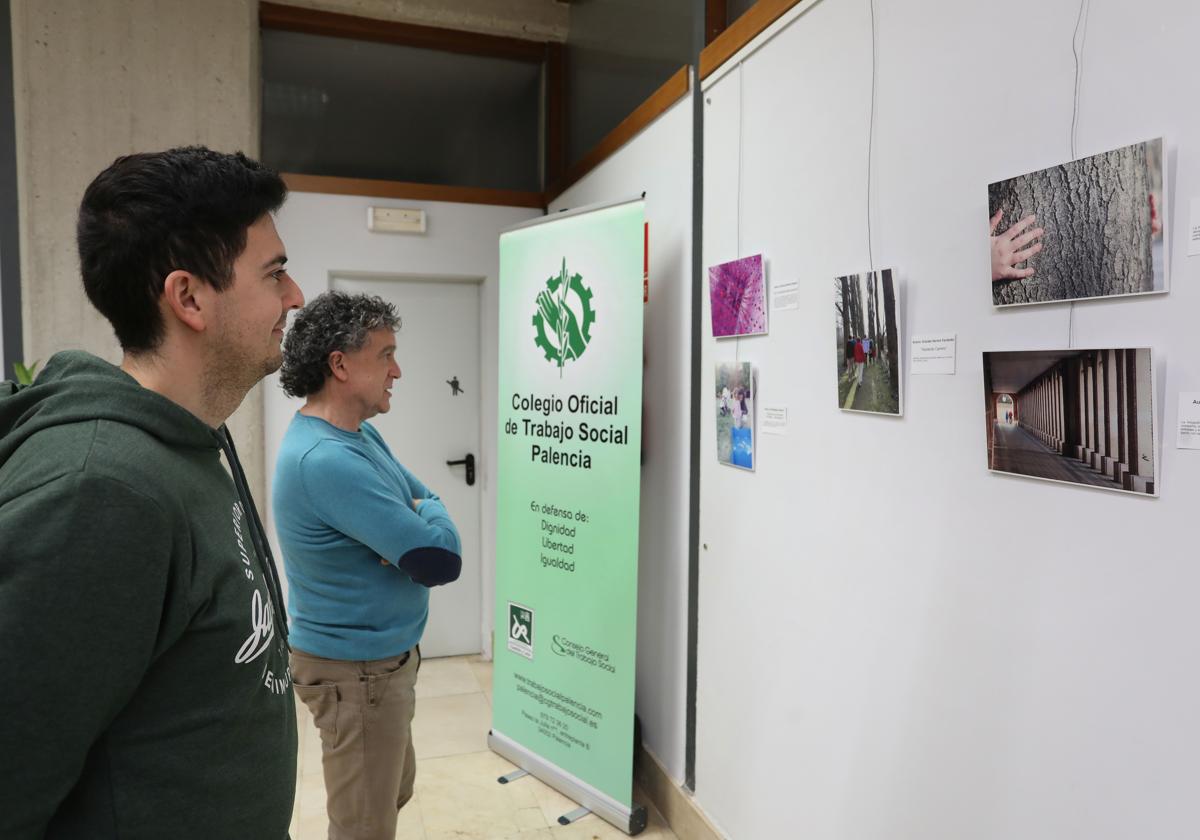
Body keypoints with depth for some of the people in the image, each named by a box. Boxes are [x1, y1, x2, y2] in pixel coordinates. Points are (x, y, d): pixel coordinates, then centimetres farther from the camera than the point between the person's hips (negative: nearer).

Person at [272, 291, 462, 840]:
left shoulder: (361, 435, 3)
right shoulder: (326, 459, -28)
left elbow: (424, 499, 10)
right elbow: (442, 560, -29)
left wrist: (413, 533, -12)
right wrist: (426, 521, -7)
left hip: (382, 655, 10)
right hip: (357, 669, -9)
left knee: (395, 791, 26)